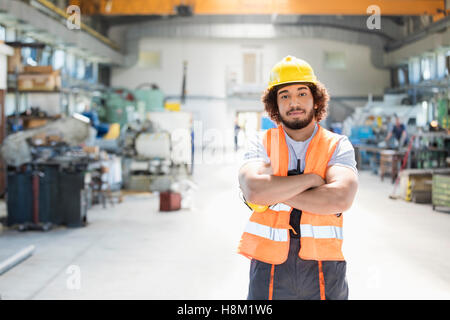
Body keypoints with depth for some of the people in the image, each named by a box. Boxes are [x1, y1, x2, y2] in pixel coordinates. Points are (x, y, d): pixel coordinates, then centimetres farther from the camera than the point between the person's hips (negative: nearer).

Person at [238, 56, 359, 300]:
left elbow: (341, 198, -17)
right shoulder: (261, 145, 3)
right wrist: (311, 179, -12)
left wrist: (274, 194, -14)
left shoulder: (337, 146, 2)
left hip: (323, 270, 0)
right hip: (269, 269, 0)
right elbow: (254, 190, -17)